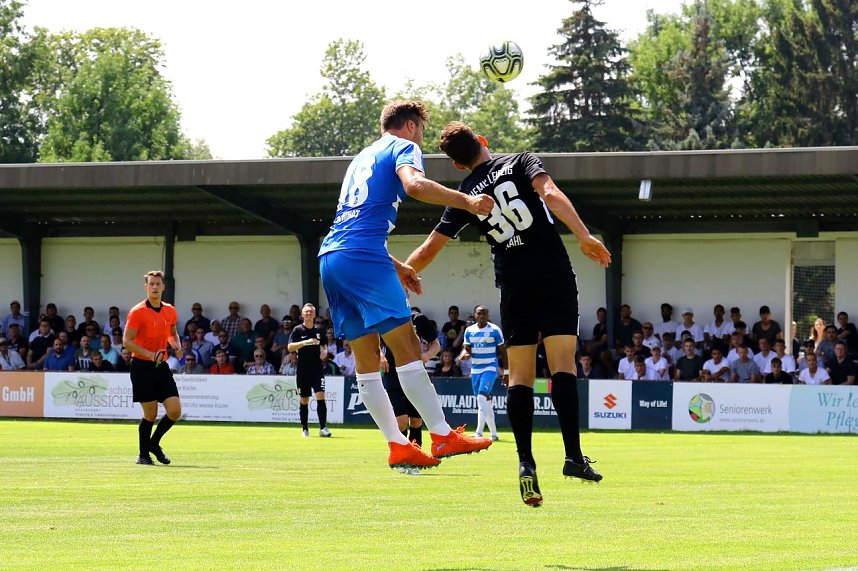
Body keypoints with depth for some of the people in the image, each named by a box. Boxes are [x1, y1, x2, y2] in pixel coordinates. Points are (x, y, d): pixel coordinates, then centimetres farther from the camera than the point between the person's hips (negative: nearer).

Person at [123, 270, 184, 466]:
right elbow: (127, 342, -12)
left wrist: (177, 346, 4)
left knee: (175, 411, -4)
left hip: (162, 367, 5)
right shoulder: (138, 312, -9)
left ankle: (154, 443, 20)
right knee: (150, 414, -3)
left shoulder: (170, 311, 9)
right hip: (142, 367, -5)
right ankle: (143, 455, 14)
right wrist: (150, 354, -22)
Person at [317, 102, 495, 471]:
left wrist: (394, 266, 36)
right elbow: (414, 184, -19)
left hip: (330, 258, 9)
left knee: (366, 357, 7)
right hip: (364, 257, -9)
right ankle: (442, 436, -12)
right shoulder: (404, 148, 5)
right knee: (407, 347, -10)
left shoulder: (364, 157, 30)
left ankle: (397, 445, 6)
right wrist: (466, 202, -20)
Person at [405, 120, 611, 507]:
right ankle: (573, 456, -15)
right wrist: (583, 236, -21)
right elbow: (551, 195, -14)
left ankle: (526, 462, -9)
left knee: (519, 376, 5)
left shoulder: (464, 196, 11)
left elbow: (429, 249, 14)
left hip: (514, 285, 1)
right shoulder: (520, 163, 6)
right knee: (562, 364, -4)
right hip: (554, 274, -1)